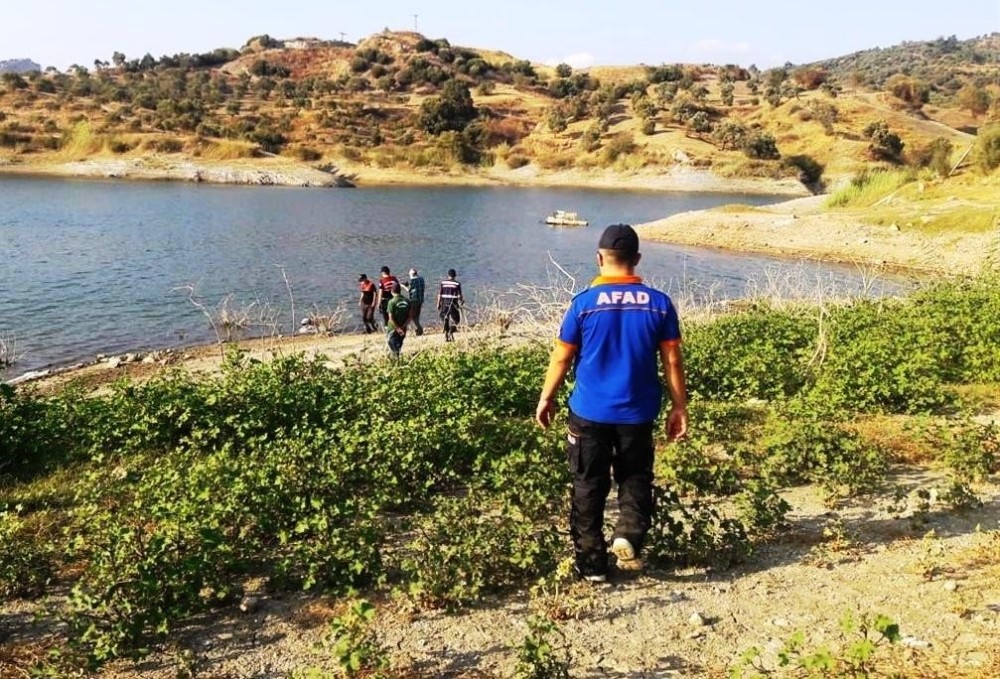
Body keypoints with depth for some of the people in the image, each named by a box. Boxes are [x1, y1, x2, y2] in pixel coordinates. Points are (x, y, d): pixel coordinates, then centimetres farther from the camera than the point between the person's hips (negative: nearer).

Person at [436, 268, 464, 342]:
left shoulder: (443, 282, 2)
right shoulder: (457, 284, -5)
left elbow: (439, 294, 1)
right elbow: (459, 295, -4)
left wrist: (438, 303, 7)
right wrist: (462, 301, 14)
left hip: (444, 303, 3)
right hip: (453, 303, -3)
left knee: (446, 320, 13)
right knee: (454, 319, 6)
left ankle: (446, 336, 14)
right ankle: (451, 333, -11)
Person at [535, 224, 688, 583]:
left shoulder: (584, 303, -9)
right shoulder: (659, 304, -5)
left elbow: (562, 357, -4)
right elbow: (672, 360, -2)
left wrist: (546, 398, 10)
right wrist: (679, 407, 8)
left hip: (589, 412, -1)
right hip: (637, 413, 1)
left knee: (588, 487, 11)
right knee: (635, 478, 20)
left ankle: (592, 564, 18)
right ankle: (629, 535, -3)